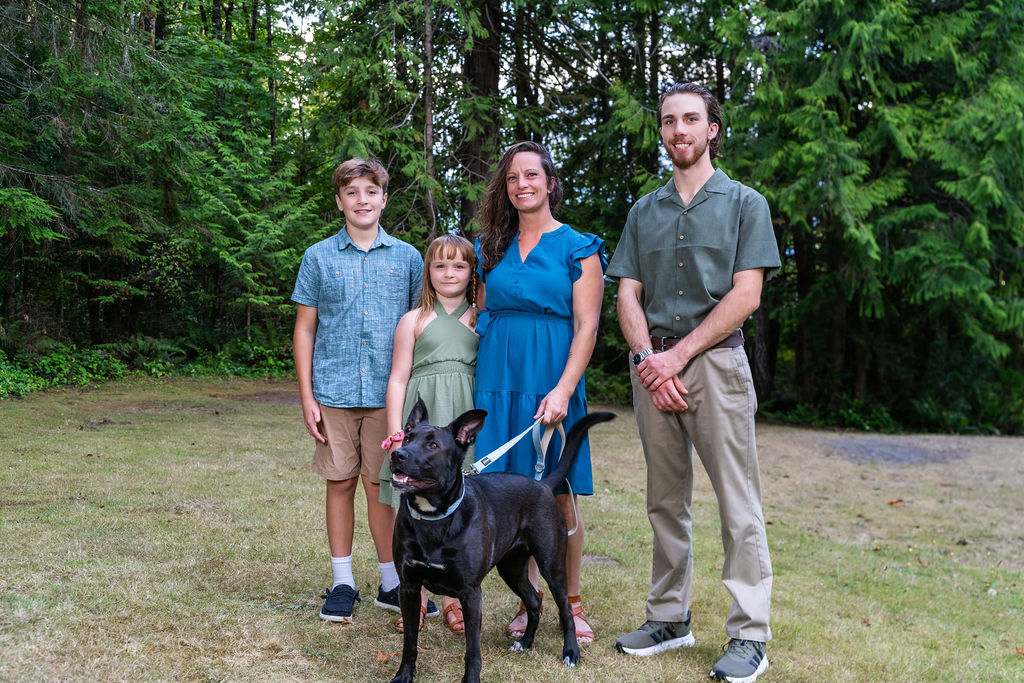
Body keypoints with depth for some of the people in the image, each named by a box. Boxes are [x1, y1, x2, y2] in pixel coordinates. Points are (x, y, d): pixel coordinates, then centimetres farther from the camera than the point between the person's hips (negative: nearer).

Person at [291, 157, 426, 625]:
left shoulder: (406, 258, 7)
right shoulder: (319, 257, 6)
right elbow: (305, 329, 7)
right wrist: (307, 396, 1)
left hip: (388, 393, 0)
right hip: (334, 392, 0)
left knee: (381, 485, 4)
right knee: (340, 482, 6)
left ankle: (392, 583, 16)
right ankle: (342, 582, 18)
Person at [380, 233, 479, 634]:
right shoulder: (414, 320, 8)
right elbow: (398, 379, 5)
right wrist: (395, 433, -3)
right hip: (421, 419, -1)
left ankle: (452, 598, 14)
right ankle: (415, 597, 10)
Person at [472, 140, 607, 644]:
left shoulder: (578, 248, 2)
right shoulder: (492, 248, 15)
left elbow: (586, 327, -5)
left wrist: (563, 389, -16)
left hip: (551, 379, -3)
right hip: (498, 377, 3)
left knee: (559, 495, -1)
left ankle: (572, 602, 14)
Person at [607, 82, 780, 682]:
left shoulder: (745, 203, 5)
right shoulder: (644, 212, 16)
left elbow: (746, 295, -5)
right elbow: (628, 295, 10)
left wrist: (678, 354, -11)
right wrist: (648, 359, -7)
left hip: (715, 361, -4)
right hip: (652, 365, 4)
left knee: (738, 503, -4)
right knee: (665, 499, 9)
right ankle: (670, 617, 19)